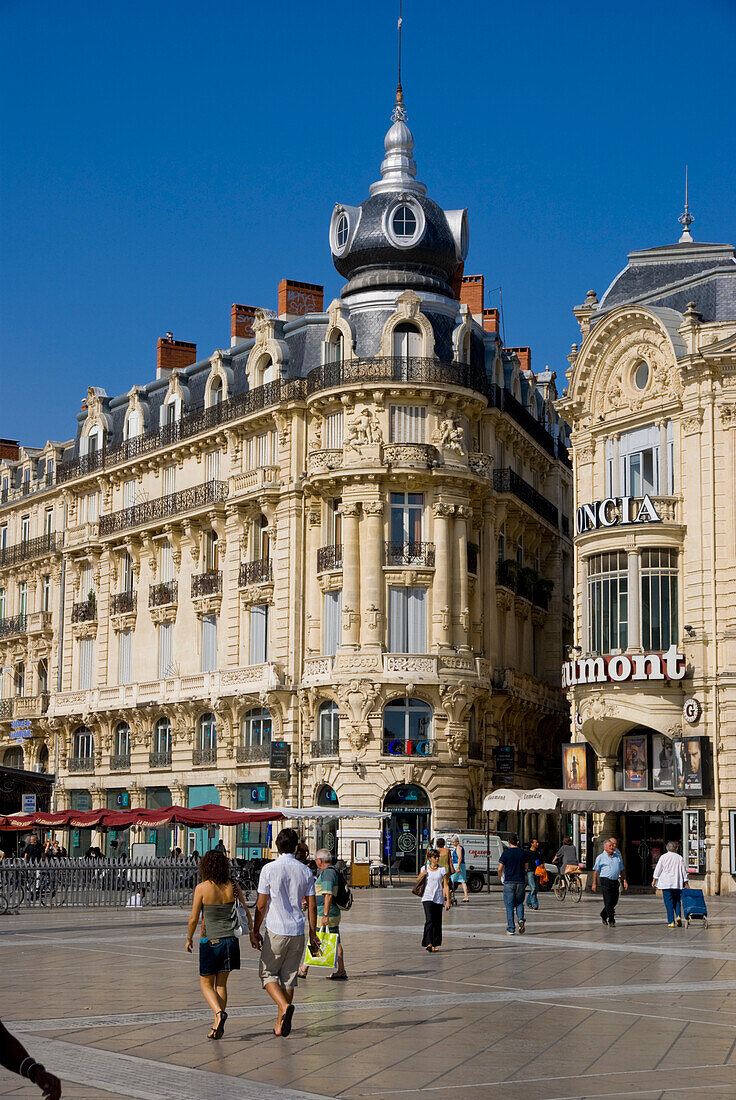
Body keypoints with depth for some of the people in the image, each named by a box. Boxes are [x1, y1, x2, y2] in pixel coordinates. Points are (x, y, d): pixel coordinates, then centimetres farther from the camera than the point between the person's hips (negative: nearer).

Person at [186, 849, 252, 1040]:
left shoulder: (202, 888, -11)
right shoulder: (233, 886, -1)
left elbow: (194, 918, -7)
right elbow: (246, 914, 5)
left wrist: (189, 939, 9)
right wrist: (252, 933, 19)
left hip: (210, 942, -4)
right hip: (231, 940, 4)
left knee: (206, 984, 12)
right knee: (221, 984, 15)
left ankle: (219, 1012, -14)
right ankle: (217, 1026, 12)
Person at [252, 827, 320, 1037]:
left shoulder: (269, 869, -8)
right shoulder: (305, 871, 2)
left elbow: (261, 905, -6)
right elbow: (312, 906, 4)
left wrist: (255, 931, 4)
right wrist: (313, 935, 12)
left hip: (276, 931, -3)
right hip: (298, 932, 3)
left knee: (268, 973, 10)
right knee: (289, 977, 12)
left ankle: (284, 1006, -15)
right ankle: (281, 1024, 13)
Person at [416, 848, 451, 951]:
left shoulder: (442, 870, 3)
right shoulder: (424, 869, 4)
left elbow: (446, 886, 2)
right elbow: (417, 882, 12)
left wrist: (448, 900, -4)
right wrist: (422, 875, -8)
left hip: (438, 899, 1)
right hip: (427, 898, -1)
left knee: (437, 923, 4)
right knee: (429, 920, -15)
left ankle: (436, 944, 13)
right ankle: (428, 943, -19)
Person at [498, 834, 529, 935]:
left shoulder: (505, 853, -7)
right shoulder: (524, 853, 2)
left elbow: (500, 868, -6)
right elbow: (526, 867, 12)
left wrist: (500, 877, 13)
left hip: (509, 882, -2)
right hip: (521, 881, 3)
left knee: (509, 906, 4)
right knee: (519, 903, 18)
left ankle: (510, 929, 2)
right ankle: (521, 919, -9)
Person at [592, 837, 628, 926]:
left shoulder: (617, 856, 14)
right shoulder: (601, 857, 1)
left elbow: (622, 870, 19)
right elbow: (596, 871, 1)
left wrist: (625, 881, 11)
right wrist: (594, 883, -3)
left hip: (615, 881, 5)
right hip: (605, 881, -5)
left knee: (614, 902, 9)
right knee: (608, 902, -8)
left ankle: (603, 915, 31)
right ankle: (611, 921, -4)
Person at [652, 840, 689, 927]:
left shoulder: (663, 857, 0)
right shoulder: (680, 858, 5)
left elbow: (658, 870, 2)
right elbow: (684, 871, 7)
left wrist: (654, 880, 11)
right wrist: (686, 883, 12)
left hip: (666, 884, -2)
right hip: (678, 884, 2)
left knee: (669, 903, 0)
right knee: (677, 901, 13)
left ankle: (671, 922, -4)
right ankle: (678, 916, -8)